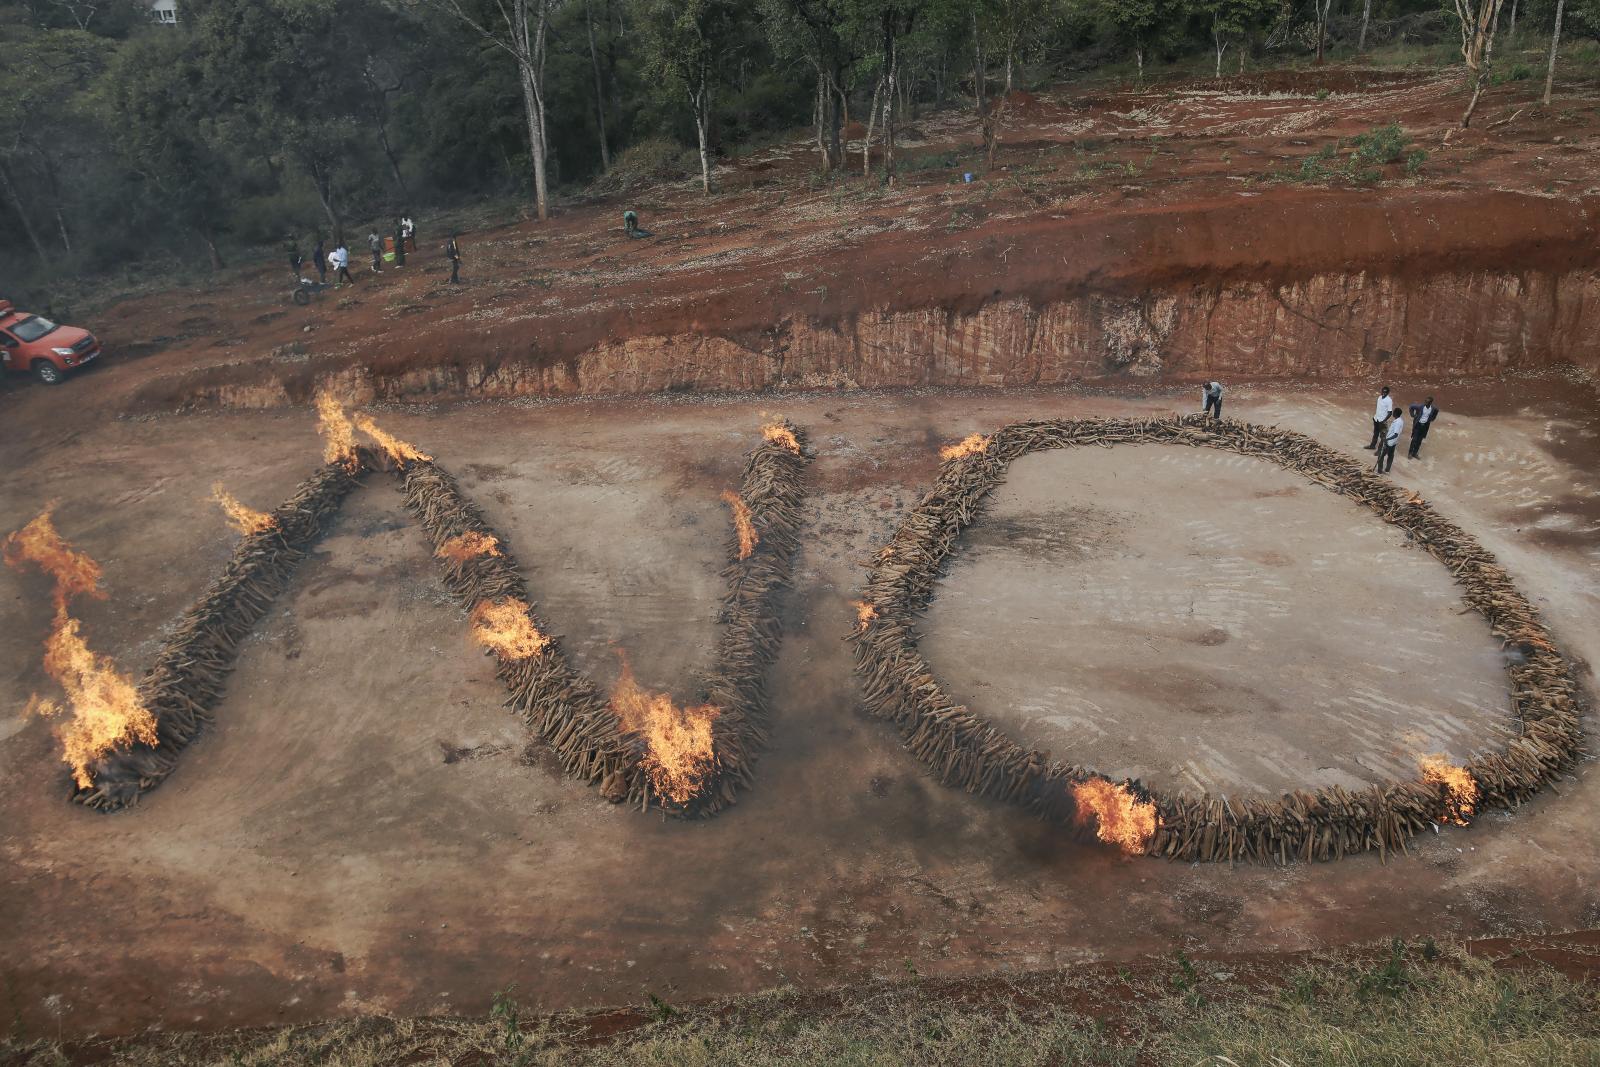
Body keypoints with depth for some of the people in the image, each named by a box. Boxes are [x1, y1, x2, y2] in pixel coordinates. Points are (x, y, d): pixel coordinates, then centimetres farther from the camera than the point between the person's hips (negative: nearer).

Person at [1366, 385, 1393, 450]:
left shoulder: (1389, 400, -21)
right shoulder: (1380, 397, 1)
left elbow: (1390, 412, -20)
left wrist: (1384, 421, -25)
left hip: (1382, 420, -8)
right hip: (1376, 418, 8)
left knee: (1382, 435, 4)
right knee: (1375, 433, 23)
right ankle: (1372, 445, 39)